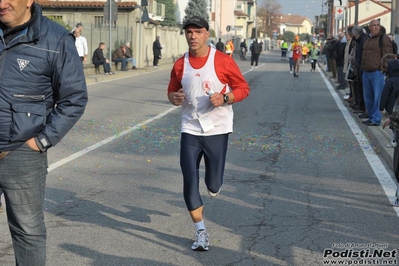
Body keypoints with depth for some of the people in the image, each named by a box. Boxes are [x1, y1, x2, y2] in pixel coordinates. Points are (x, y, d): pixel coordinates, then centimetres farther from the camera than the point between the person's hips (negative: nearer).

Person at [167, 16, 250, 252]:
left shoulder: (223, 60, -7)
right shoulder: (180, 65, 3)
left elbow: (243, 88, -2)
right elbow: (172, 91, 17)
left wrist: (224, 98, -20)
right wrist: (174, 97, -6)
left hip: (217, 129, -2)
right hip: (190, 129, 2)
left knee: (213, 185, 3)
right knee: (189, 182, -6)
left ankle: (215, 185, 44)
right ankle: (201, 233, 8)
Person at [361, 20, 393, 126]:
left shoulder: (384, 39, -7)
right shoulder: (368, 39, 18)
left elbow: (387, 56, -11)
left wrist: (382, 69, -16)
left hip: (377, 73, -8)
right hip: (366, 72, 8)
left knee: (377, 97, -6)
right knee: (368, 97, 13)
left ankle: (376, 119, -2)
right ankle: (371, 117, 23)